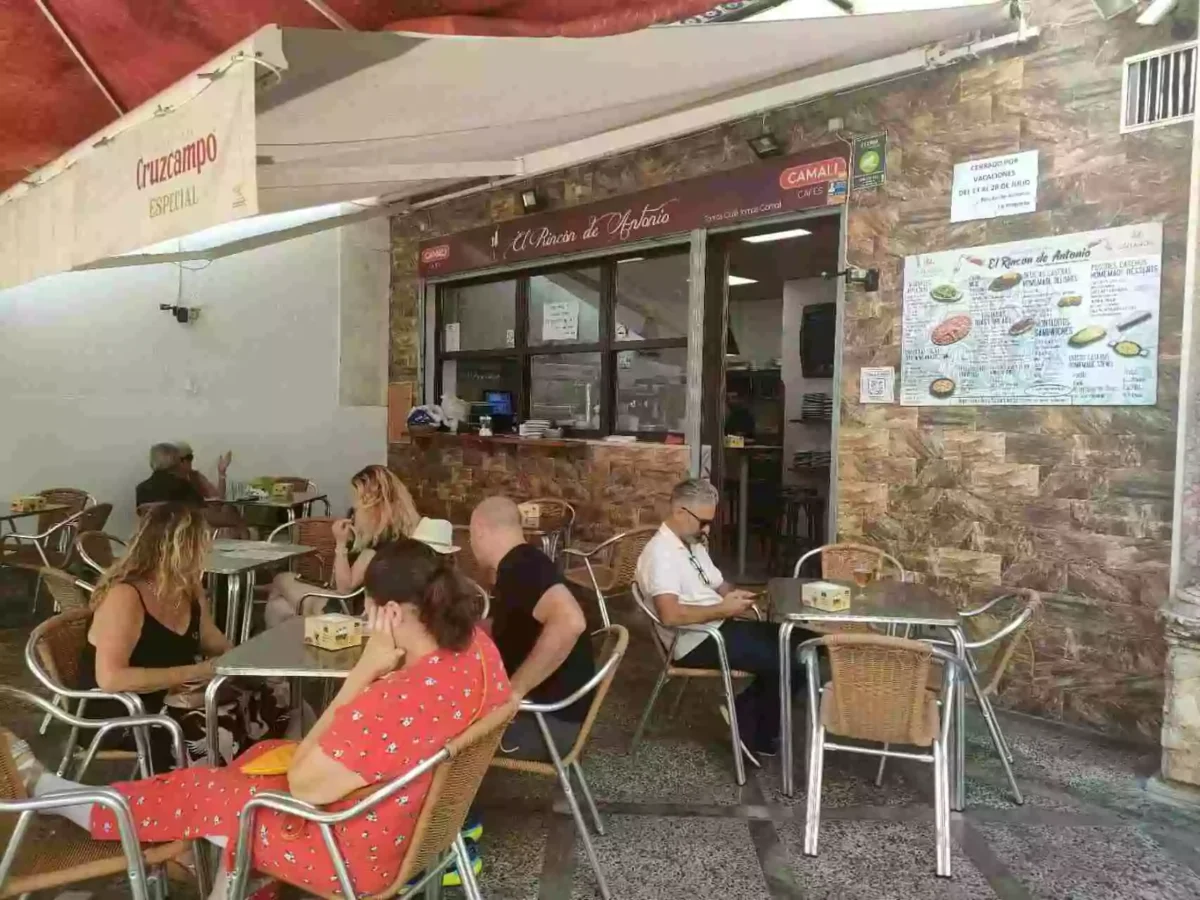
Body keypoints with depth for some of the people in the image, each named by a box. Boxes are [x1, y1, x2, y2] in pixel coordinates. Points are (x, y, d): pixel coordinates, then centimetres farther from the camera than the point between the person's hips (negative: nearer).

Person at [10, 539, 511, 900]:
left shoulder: (400, 702, -39)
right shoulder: (476, 647, -12)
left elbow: (303, 784, -22)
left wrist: (364, 671, -26)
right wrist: (382, 674, -12)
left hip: (364, 854, -7)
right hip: (421, 819, 7)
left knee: (203, 793, 8)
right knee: (264, 756, 21)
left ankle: (45, 790, 31)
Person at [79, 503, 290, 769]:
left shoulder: (189, 588, 2)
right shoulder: (125, 597, -23)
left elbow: (211, 641, 18)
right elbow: (110, 679, -32)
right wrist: (195, 672, -30)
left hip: (177, 695, 8)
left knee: (278, 694, -2)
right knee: (224, 731, -31)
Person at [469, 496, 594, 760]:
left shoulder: (521, 567, -23)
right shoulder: (519, 565, 8)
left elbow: (570, 622, -40)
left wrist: (515, 689, -31)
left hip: (550, 719, -9)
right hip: (544, 704, 9)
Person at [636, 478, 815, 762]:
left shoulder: (694, 545, 14)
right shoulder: (660, 553, -18)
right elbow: (670, 615, -30)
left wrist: (735, 595, -1)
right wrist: (723, 609, -21)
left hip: (720, 628, 10)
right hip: (697, 643, -10)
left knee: (799, 643, 0)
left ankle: (745, 712, 7)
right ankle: (759, 737, 6)